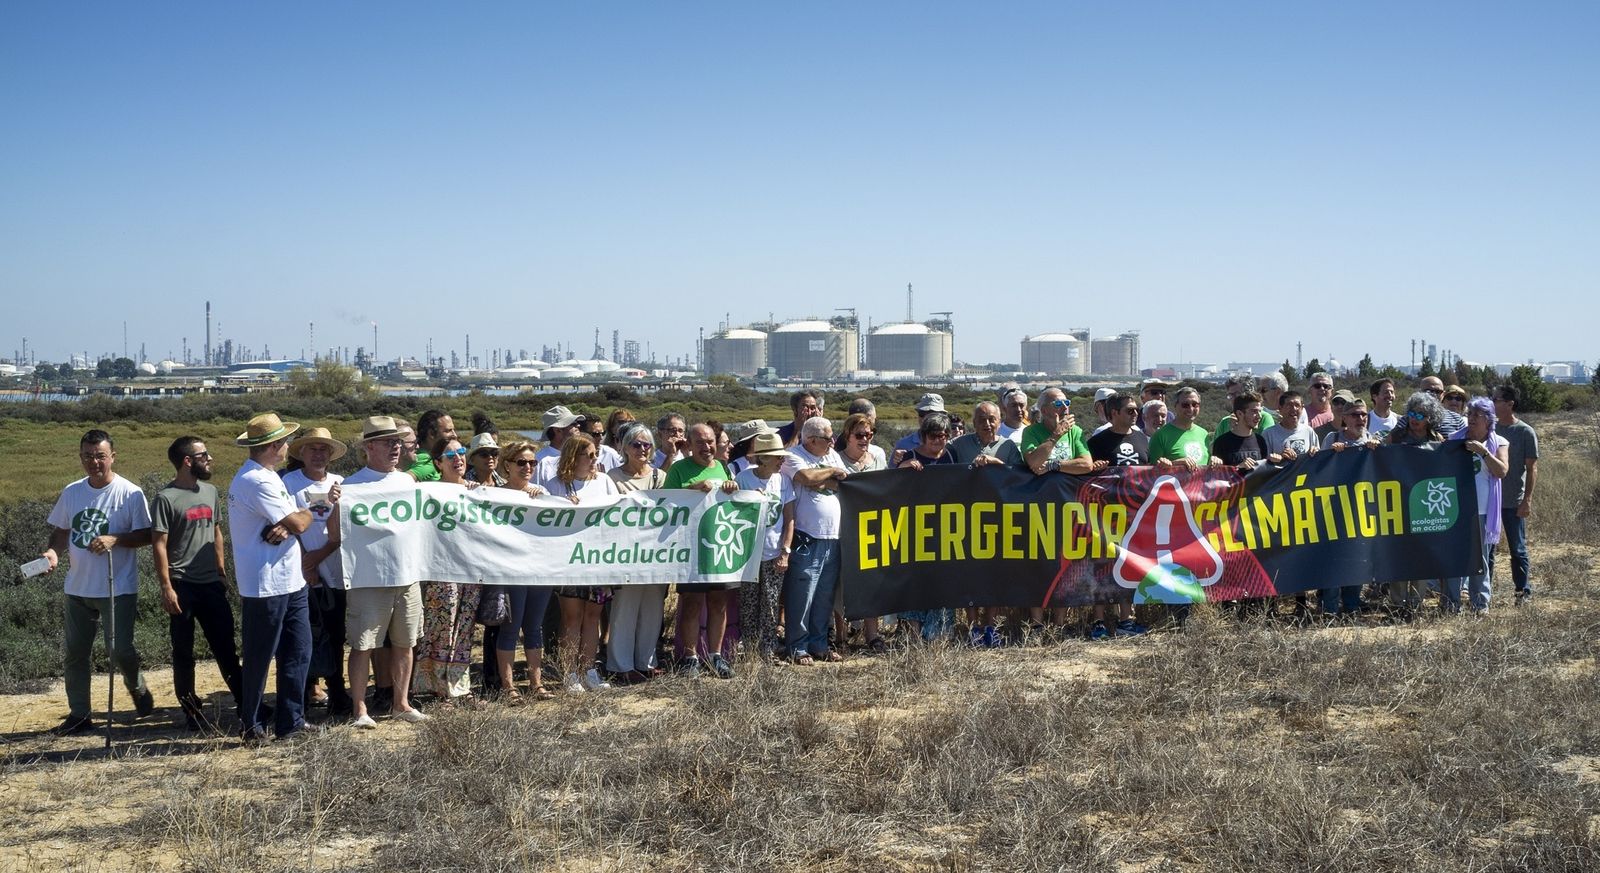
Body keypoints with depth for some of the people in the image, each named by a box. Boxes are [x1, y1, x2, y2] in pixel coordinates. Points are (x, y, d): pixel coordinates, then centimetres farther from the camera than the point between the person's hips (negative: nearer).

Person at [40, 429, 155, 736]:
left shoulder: (130, 494, -10)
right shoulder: (71, 492, 5)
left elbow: (146, 535, -9)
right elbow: (62, 531, 14)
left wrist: (114, 540, -25)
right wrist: (53, 551, -7)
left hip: (118, 588, -5)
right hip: (77, 589, 5)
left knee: (120, 650, -5)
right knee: (74, 652, 9)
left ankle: (137, 688, 27)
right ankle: (79, 714, 20)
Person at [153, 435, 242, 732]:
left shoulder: (210, 492, 10)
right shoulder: (166, 499, -10)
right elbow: (159, 545, -11)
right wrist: (166, 588, -15)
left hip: (212, 583, 6)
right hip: (183, 585, -6)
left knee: (225, 646, 10)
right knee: (183, 652, 5)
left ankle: (244, 701, 15)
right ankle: (191, 711, 11)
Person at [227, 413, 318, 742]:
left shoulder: (267, 476, 15)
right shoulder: (256, 482, -19)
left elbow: (295, 522, 10)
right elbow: (299, 523, -20)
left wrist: (286, 526, -14)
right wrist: (310, 510, 3)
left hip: (290, 581, 10)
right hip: (266, 585, -10)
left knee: (298, 652, 11)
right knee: (259, 659, 2)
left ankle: (291, 721, 18)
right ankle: (253, 726, 13)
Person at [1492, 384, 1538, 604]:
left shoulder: (1526, 432, -7)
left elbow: (1532, 469, -7)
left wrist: (1527, 500, -13)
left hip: (1513, 502, -4)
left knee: (1517, 549, 5)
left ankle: (1523, 590, 17)